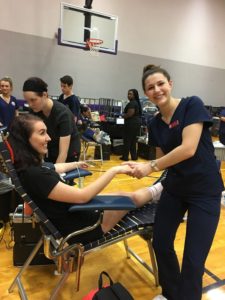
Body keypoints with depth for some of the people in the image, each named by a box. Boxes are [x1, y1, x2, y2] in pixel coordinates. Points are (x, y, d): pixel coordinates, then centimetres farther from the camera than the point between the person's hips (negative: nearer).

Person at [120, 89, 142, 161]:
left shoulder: (131, 103, -14)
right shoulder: (137, 103, 17)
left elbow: (130, 114, -22)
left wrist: (123, 115, -4)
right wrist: (126, 115, 18)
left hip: (131, 124, -10)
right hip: (136, 123, 10)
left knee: (127, 140, -2)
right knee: (133, 141, 13)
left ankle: (125, 157, 5)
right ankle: (134, 156, 16)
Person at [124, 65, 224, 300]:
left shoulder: (192, 105, -14)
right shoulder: (155, 124, 3)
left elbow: (189, 149, -24)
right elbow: (162, 159, 8)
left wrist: (150, 166, -20)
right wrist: (140, 166, -10)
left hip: (204, 191, -5)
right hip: (173, 189, 6)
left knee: (193, 259, 0)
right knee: (160, 244, 12)